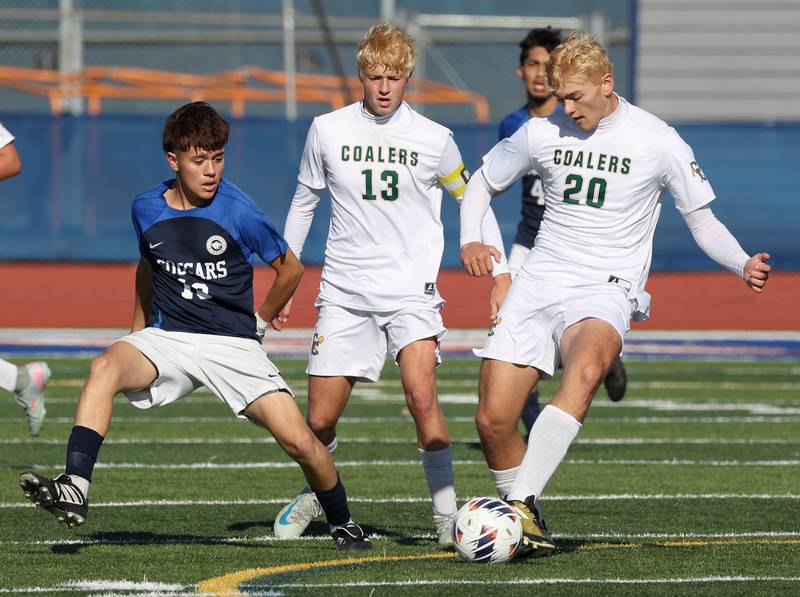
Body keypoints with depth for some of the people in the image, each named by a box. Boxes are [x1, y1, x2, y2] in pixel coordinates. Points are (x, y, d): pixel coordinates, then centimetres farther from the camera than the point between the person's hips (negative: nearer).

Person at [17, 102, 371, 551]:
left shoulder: (238, 212, -11)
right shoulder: (147, 209, 1)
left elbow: (290, 268, 4)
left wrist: (261, 319, 16)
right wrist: (139, 330, 25)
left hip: (234, 345, -2)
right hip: (167, 339, 2)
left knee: (299, 441, -13)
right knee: (105, 368, -30)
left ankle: (342, 523, 15)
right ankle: (75, 489, -38)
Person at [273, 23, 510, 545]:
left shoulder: (433, 139, 0)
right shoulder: (327, 131, 3)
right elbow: (304, 203, 17)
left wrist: (501, 274, 7)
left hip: (411, 289, -2)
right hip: (345, 289, 2)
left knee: (422, 396, -24)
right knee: (320, 420, 0)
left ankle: (447, 512, -12)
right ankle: (317, 491, 32)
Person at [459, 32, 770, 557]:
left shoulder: (657, 141, -2)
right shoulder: (543, 133, 6)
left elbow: (703, 220, 6)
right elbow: (483, 183, 21)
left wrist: (744, 265, -13)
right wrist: (470, 240, 1)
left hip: (605, 292, -4)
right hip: (539, 283, 4)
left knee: (584, 371, -37)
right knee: (493, 420, -7)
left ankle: (522, 505, -41)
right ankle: (527, 525, 17)